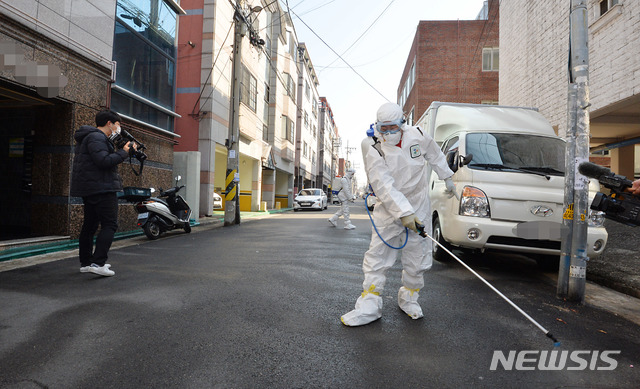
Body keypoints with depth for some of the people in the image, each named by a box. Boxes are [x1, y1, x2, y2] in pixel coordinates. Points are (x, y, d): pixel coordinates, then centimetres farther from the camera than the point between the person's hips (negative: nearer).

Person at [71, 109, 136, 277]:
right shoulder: (96, 138, -12)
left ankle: (85, 263, 22)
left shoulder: (96, 137, 22)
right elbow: (104, 161, -23)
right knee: (110, 224, -10)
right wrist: (124, 152, -14)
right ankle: (97, 263, -15)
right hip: (101, 188, -11)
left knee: (90, 225, 14)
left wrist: (122, 149, 10)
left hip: (88, 189, 11)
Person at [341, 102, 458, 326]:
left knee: (417, 257, 6)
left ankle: (408, 298, 28)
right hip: (388, 208, -2)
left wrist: (447, 178, 25)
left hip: (418, 207, 2)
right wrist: (403, 212, -28)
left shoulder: (417, 136, -5)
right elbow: (383, 185, -22)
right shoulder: (373, 147, -14)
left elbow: (435, 155, 17)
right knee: (377, 255, -3)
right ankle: (369, 306, 6)